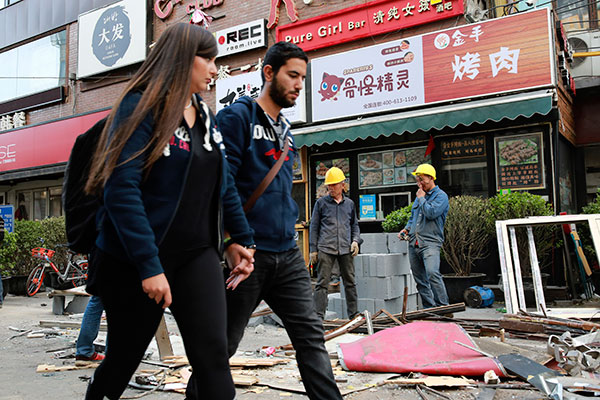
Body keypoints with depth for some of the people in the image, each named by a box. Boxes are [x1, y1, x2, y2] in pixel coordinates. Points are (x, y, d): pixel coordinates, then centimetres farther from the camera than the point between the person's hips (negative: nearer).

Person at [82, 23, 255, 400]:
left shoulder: (205, 116, 11)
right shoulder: (141, 107, -11)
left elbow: (224, 183, 18)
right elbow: (121, 189, -20)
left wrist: (242, 238, 15)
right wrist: (149, 266, -24)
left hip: (198, 255, 6)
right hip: (135, 260, -5)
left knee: (213, 356, -4)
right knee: (124, 358, 13)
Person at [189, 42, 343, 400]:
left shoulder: (285, 131, 18)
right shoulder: (237, 117, -7)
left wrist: (290, 231, 18)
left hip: (287, 255, 7)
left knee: (311, 335, 6)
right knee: (223, 344, 7)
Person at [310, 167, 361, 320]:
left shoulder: (349, 204, 14)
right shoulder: (321, 203, 6)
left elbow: (355, 225, 23)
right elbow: (314, 227, 6)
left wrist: (355, 240, 4)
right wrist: (313, 249, 2)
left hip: (346, 249, 3)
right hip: (325, 249, -3)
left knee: (350, 282, 8)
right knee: (322, 283, -4)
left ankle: (353, 314, 17)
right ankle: (319, 315, -1)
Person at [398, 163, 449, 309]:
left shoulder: (441, 196, -1)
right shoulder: (419, 196, 21)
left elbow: (432, 213, -18)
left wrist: (421, 198, -5)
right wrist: (406, 229, 12)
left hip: (430, 242, -7)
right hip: (413, 243, 8)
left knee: (432, 273, -23)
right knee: (420, 279, 7)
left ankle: (443, 306, -16)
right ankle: (429, 309, 15)